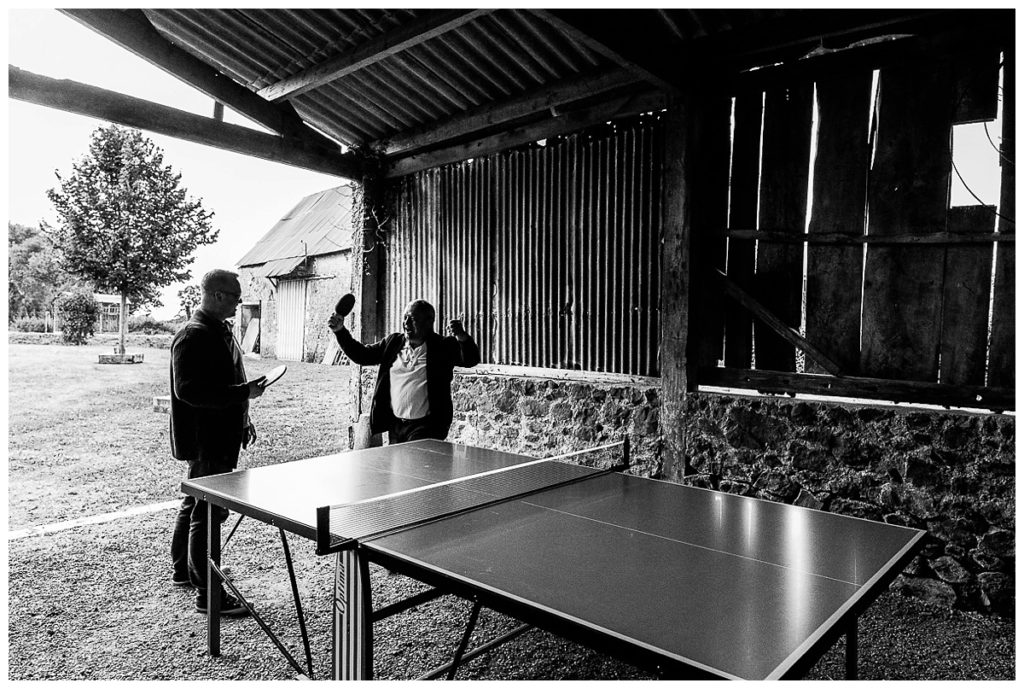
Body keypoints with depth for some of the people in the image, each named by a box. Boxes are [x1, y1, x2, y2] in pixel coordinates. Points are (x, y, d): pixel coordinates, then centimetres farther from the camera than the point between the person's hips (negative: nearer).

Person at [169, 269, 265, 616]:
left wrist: (243, 419, 19)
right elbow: (188, 391, -26)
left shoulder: (221, 330, 13)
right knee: (209, 511, -4)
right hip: (204, 441, -11)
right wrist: (244, 392, -26)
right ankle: (207, 594, 5)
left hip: (221, 437, 11)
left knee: (194, 503, 22)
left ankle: (183, 570, 40)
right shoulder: (193, 336, -19)